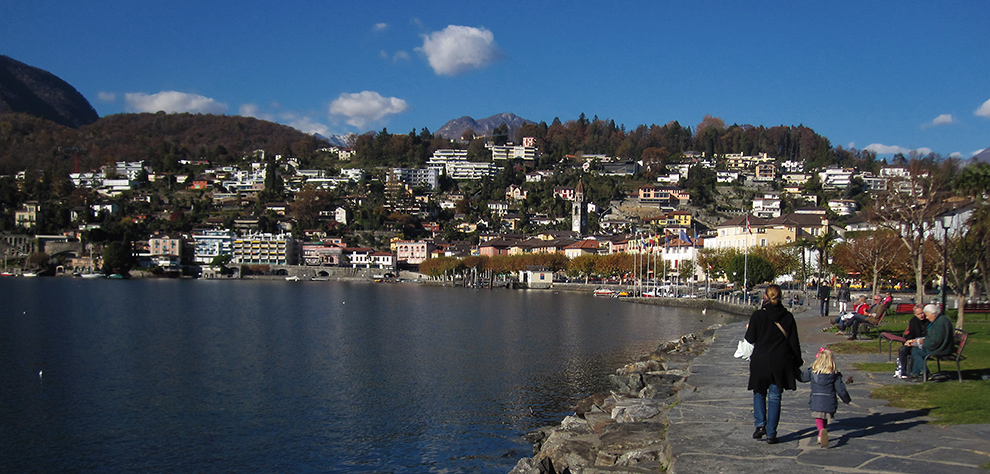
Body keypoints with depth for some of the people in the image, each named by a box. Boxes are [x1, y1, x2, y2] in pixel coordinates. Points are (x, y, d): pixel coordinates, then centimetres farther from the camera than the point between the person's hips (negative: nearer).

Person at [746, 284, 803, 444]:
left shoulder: (758, 315, -8)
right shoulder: (788, 316, -1)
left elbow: (751, 338, -4)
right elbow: (794, 342, 1)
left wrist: (748, 330, 17)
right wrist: (798, 361, 13)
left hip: (760, 360, -1)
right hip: (781, 362, 1)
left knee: (759, 393, 17)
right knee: (774, 397, 7)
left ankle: (760, 424, 0)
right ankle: (771, 434, 7)